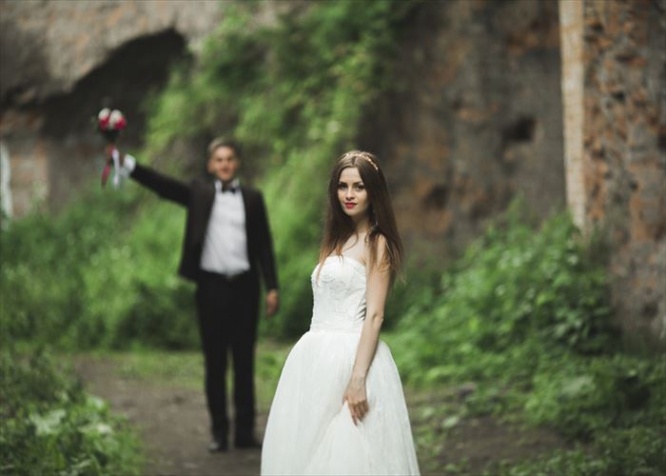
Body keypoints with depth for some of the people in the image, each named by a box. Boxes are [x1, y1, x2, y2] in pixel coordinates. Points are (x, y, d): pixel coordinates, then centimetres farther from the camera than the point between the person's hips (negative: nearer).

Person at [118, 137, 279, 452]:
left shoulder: (253, 198, 9)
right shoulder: (199, 193, 7)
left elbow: (264, 246, 9)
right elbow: (162, 185, -5)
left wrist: (271, 287, 3)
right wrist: (126, 164, -17)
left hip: (244, 286, 1)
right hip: (211, 285, -1)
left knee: (244, 361, 5)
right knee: (215, 362, 3)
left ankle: (245, 431, 10)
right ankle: (219, 432, 8)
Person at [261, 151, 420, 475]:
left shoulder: (376, 243, -5)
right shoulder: (338, 238, 17)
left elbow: (374, 315, -13)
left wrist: (358, 378, -21)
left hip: (351, 357, -8)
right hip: (319, 357, 8)